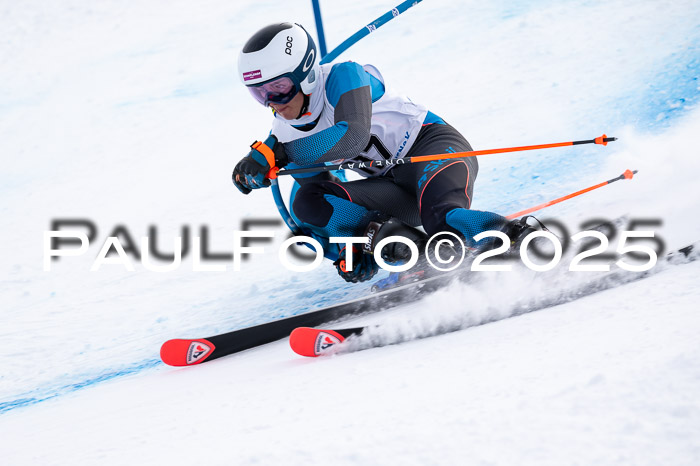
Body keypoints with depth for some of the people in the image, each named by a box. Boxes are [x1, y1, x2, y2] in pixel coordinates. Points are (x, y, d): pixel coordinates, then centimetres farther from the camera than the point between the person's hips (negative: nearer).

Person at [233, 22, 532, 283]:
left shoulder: (343, 76, -18)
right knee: (307, 204, -18)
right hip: (397, 190, 7)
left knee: (442, 222, -39)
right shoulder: (286, 134, 2)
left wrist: (272, 155, -36)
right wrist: (344, 254, -11)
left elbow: (354, 135, -35)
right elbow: (313, 185, 7)